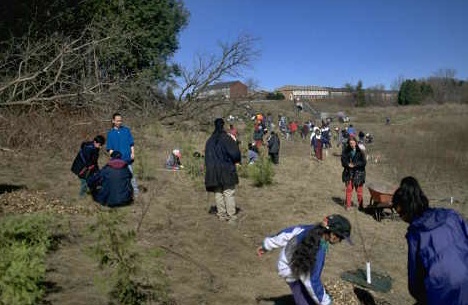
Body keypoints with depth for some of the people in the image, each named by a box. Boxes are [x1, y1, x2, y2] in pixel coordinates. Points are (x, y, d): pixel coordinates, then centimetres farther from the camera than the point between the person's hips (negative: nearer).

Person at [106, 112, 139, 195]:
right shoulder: (110, 133, 6)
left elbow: (131, 143, 7)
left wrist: (132, 153, -6)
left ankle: (135, 191, 3)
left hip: (127, 158, -1)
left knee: (130, 174, -2)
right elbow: (110, 148, 6)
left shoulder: (126, 130, 5)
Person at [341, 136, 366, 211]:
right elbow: (343, 160, 3)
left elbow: (364, 162, -7)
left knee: (359, 190, 4)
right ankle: (348, 205, 14)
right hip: (348, 173, 2)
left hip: (358, 173, -2)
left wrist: (355, 164, -17)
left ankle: (361, 205, 17)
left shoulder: (360, 151, -5)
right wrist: (348, 164, -16)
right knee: (349, 189, 4)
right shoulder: (346, 151, 2)